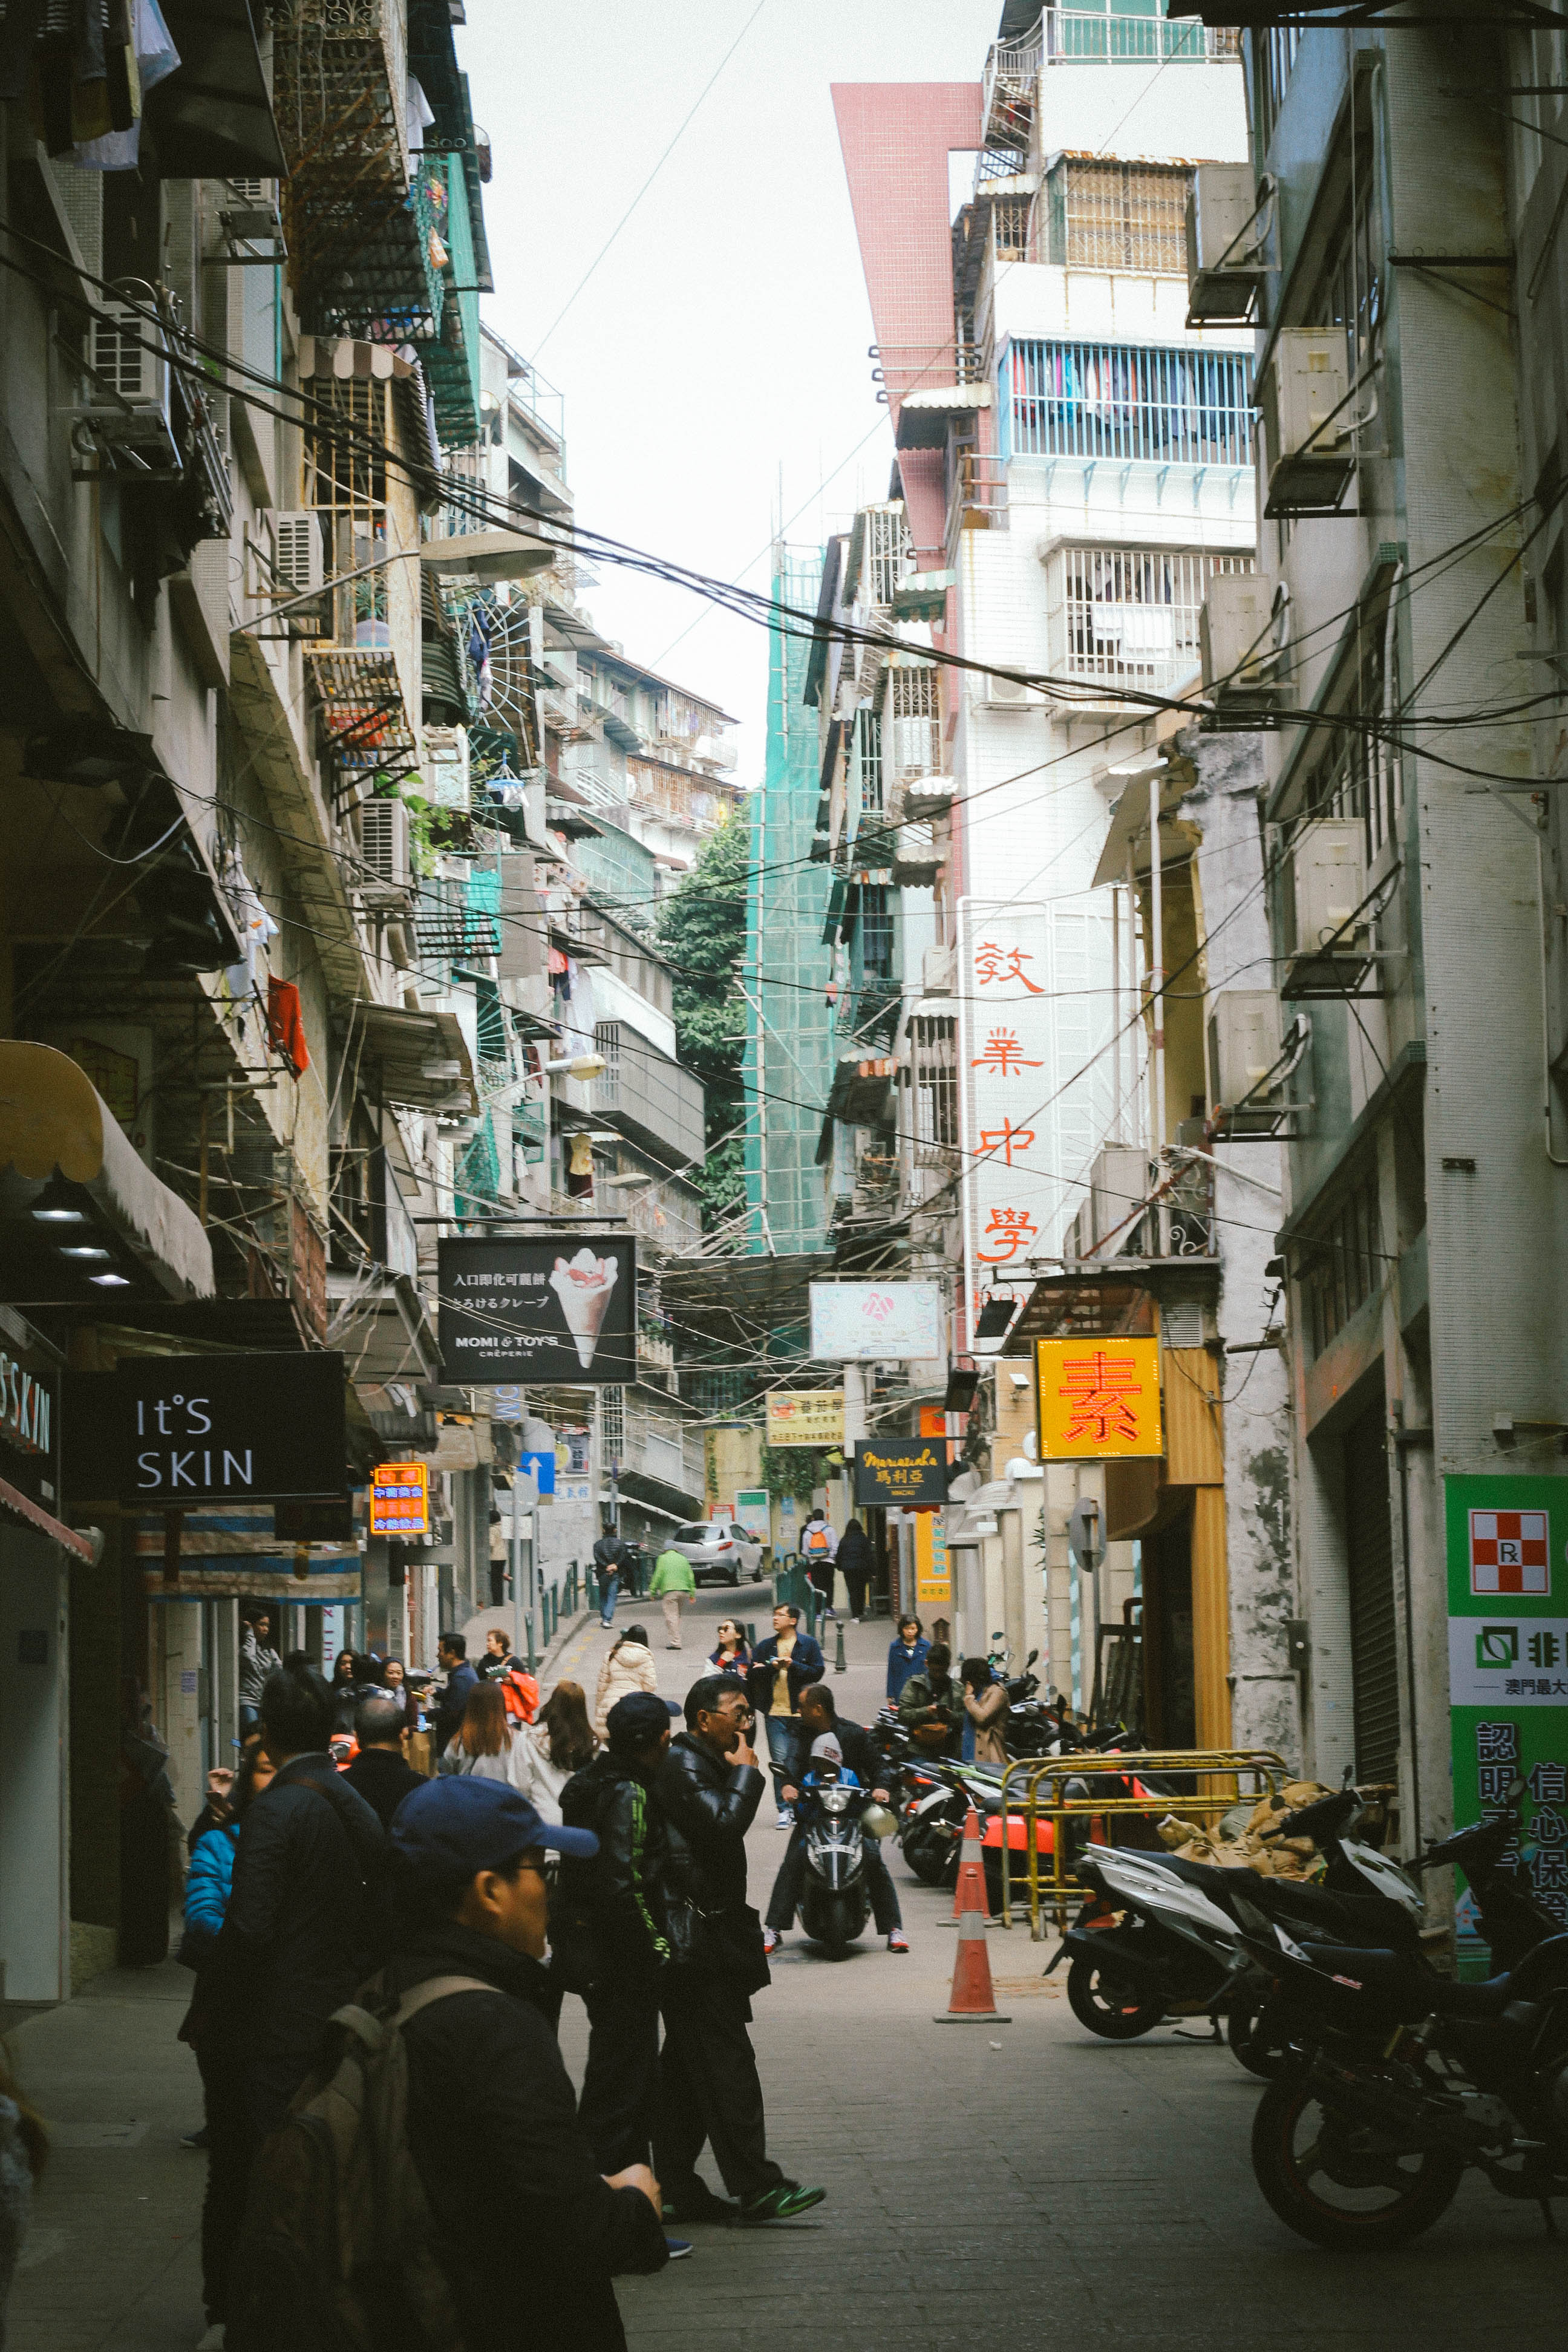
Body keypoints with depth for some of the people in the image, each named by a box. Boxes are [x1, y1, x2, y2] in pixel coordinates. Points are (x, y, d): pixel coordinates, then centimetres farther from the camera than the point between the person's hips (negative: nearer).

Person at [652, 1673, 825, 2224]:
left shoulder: (701, 1764, 20)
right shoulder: (683, 1767, -13)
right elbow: (724, 1823, -26)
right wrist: (746, 1772, -14)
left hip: (697, 1944, 11)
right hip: (699, 1946, -11)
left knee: (686, 2070, 11)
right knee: (727, 2064, -11)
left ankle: (677, 2190, 15)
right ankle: (755, 2188, -12)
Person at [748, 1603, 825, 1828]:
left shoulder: (809, 1644, 6)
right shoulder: (766, 1646, 14)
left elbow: (817, 1672, -3)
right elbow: (753, 1676, 6)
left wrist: (793, 1665, -13)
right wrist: (772, 1667, -10)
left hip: (800, 1713, -2)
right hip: (775, 1712, 2)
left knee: (796, 1763, 1)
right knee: (780, 1761, -7)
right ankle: (784, 1811, -5)